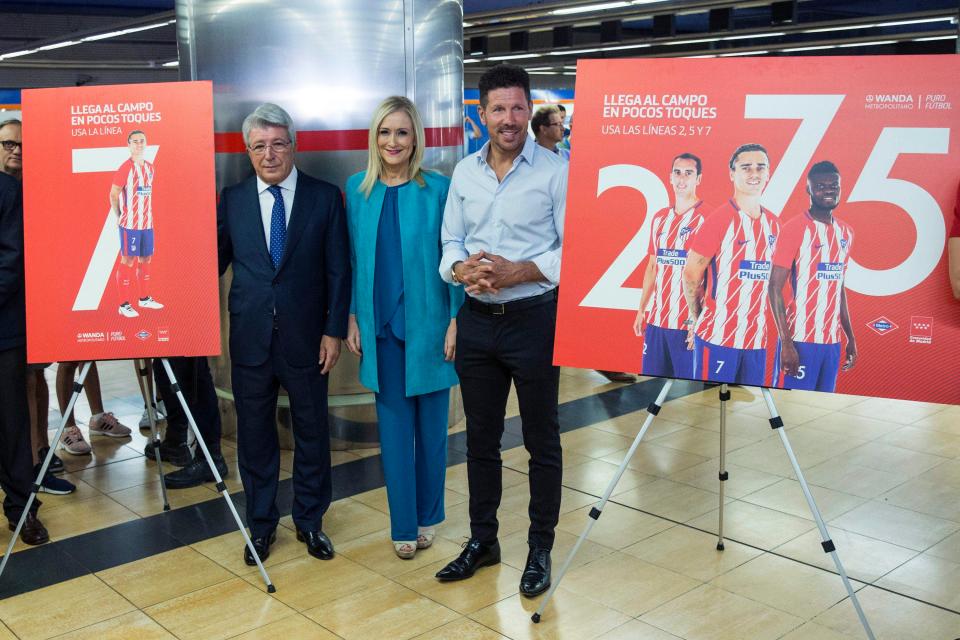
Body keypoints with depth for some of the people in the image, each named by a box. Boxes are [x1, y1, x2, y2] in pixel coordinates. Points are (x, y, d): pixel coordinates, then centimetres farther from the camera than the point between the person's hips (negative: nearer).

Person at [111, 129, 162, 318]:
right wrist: (118, 218, -3)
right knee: (128, 261, -3)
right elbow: (113, 194, -8)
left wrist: (149, 216, 14)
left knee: (146, 260, 13)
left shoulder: (149, 167, 10)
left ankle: (144, 298, 26)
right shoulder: (125, 168, -11)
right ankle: (124, 305, 2)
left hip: (147, 222, 7)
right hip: (130, 224, -7)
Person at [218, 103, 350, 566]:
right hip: (250, 337, 1)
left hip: (306, 337, -1)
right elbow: (215, 261, 7)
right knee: (254, 435, 11)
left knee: (311, 432, 10)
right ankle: (260, 523, 27)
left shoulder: (325, 197, -1)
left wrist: (334, 330, -6)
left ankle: (310, 521, 28)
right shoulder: (231, 199, 4)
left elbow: (338, 269, -2)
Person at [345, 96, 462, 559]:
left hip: (428, 322, -2)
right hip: (381, 325, 2)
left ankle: (428, 515, 27)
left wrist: (456, 321, -7)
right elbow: (354, 258, 9)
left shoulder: (439, 189, -5)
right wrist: (353, 318, 6)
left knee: (431, 424, 9)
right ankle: (403, 525, 19)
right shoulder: (358, 189, 4)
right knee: (394, 426, 8)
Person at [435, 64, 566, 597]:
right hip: (477, 319, 5)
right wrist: (460, 269, -12)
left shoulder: (555, 172, -8)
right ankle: (482, 539, 31)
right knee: (480, 438, 15)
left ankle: (541, 549, 22)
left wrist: (520, 271, -21)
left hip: (533, 318, -4)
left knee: (542, 441, 7)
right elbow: (450, 240, 10)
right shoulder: (464, 172, 8)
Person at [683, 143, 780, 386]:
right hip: (718, 337, -6)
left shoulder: (773, 224, 10)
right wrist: (697, 318, 3)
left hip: (757, 338, 6)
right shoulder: (719, 220, -9)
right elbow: (691, 275, -6)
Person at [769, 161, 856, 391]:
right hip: (800, 340, -6)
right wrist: (786, 343, -15)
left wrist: (850, 337, 17)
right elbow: (775, 288, -10)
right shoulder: (794, 229, -8)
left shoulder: (846, 232, 13)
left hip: (833, 342, 6)